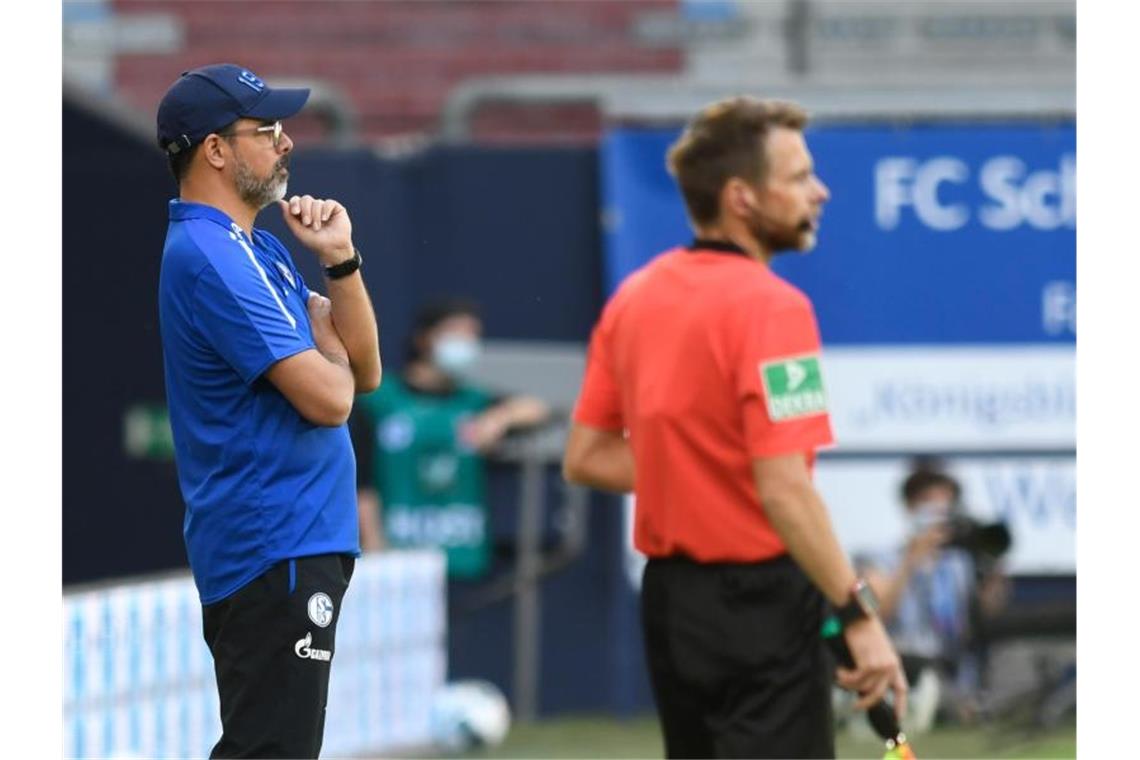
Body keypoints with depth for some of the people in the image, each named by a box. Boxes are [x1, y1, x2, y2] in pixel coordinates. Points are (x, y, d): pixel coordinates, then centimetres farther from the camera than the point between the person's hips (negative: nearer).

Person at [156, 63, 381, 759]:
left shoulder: (259, 250, 17)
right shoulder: (211, 258, -16)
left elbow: (364, 371, 14)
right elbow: (328, 399, -21)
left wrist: (340, 262, 1)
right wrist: (328, 346, 2)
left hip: (301, 541, 11)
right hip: (275, 549, -11)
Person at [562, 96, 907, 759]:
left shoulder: (634, 298, 7)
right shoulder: (772, 307, -17)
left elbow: (586, 457, 12)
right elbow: (783, 489, -24)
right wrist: (860, 616, -21)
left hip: (668, 598, 8)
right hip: (761, 599, -8)